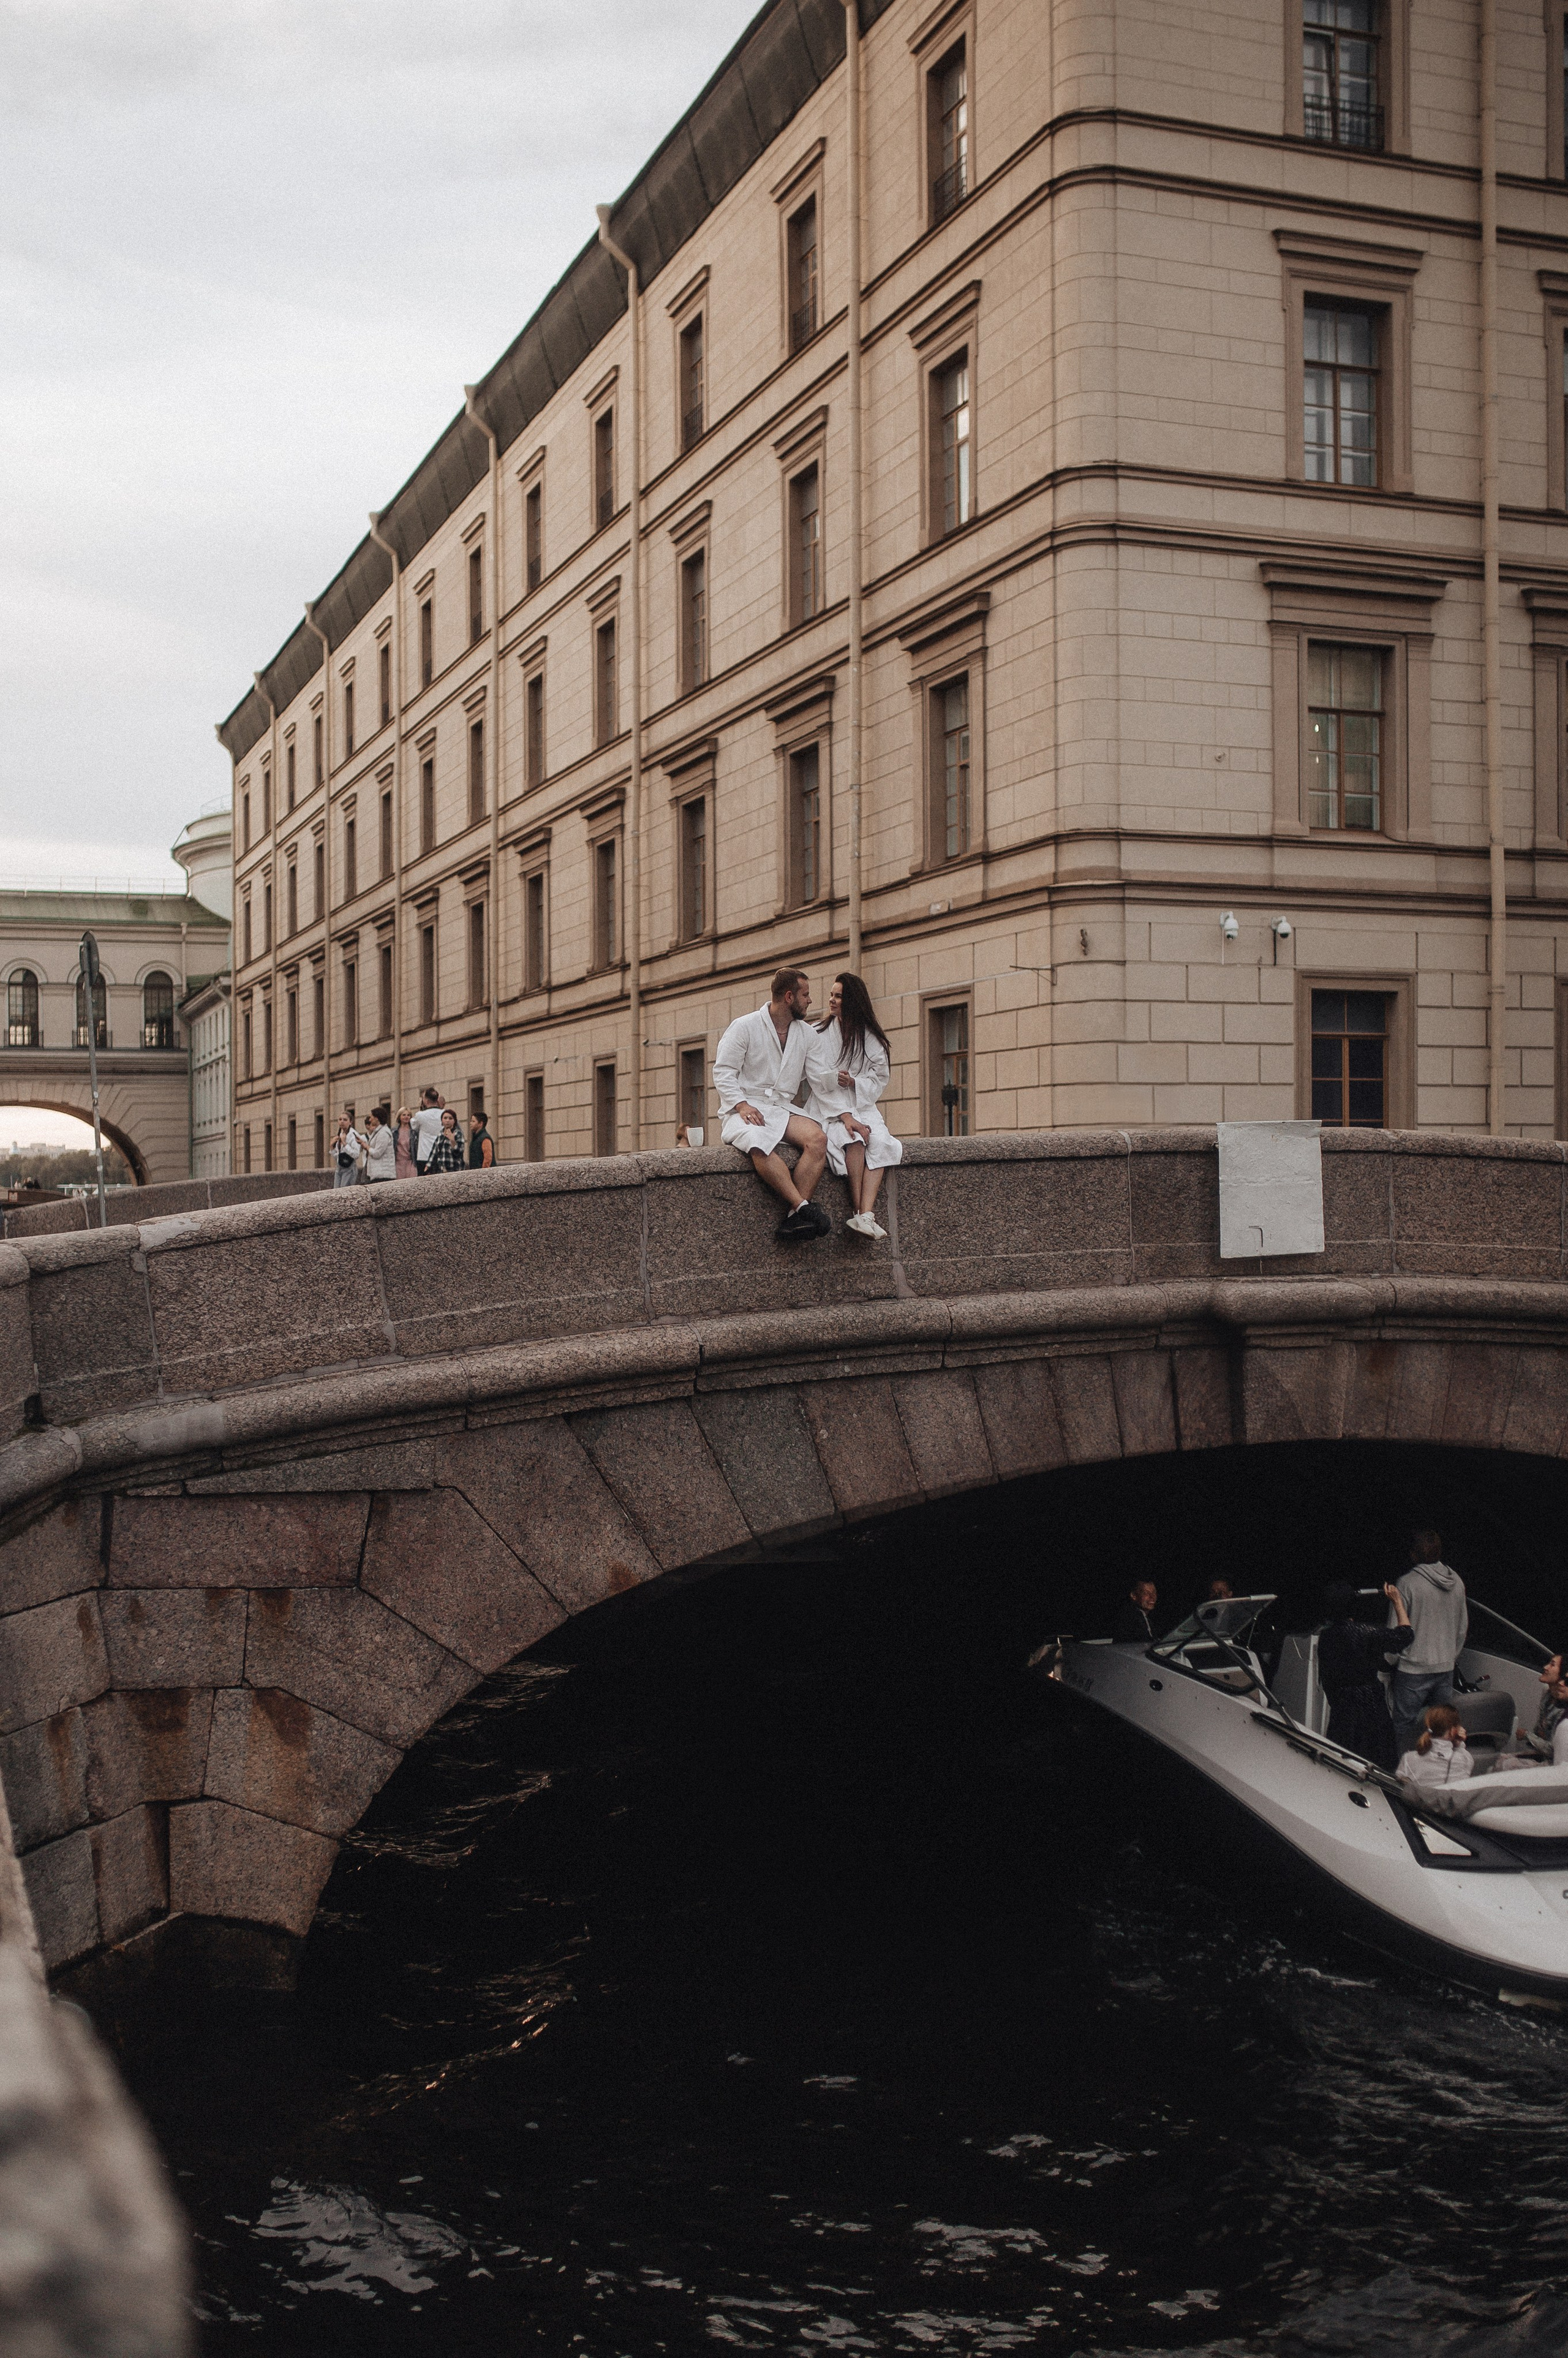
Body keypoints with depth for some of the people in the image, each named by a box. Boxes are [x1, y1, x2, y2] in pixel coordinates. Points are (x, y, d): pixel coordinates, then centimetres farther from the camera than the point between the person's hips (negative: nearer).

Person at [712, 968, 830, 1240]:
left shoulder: (805, 1033, 18)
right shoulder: (745, 1027, 2)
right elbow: (722, 1072, -2)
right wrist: (741, 1105, -18)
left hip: (782, 1108, 5)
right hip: (745, 1110, -4)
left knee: (817, 1138, -29)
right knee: (761, 1145, -40)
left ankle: (793, 1218, -35)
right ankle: (804, 1207, -38)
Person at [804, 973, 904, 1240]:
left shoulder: (871, 1039, 11)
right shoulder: (817, 1035, 4)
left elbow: (880, 1080, 10)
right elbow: (819, 1082, -5)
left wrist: (854, 1083, -12)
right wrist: (844, 1116, -18)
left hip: (862, 1107, 2)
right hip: (827, 1110, -2)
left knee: (880, 1141, -30)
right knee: (853, 1140, -34)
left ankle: (865, 1215, -41)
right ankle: (861, 1213, -31)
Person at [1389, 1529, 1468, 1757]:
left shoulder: (1407, 1583, -15)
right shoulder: (1456, 1582, 3)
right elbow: (1463, 1629, 13)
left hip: (1413, 1669, -5)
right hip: (1446, 1669, 5)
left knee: (1404, 1724, 4)